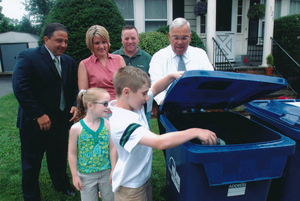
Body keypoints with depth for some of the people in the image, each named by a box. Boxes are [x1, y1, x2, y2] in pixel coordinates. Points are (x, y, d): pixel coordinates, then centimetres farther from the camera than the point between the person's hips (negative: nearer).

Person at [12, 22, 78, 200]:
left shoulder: (69, 62, 6)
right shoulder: (28, 57, -12)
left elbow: (74, 88, 11)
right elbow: (20, 88, -19)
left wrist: (75, 105, -8)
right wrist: (38, 115, -19)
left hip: (62, 120, 5)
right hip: (34, 122, -4)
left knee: (59, 158, 21)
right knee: (32, 162, 13)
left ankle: (62, 185, 45)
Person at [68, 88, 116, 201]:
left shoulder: (107, 124, -9)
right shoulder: (77, 128, -15)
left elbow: (112, 148, -4)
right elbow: (72, 153, -7)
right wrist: (75, 176, -2)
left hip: (106, 172, 2)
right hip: (86, 174, -2)